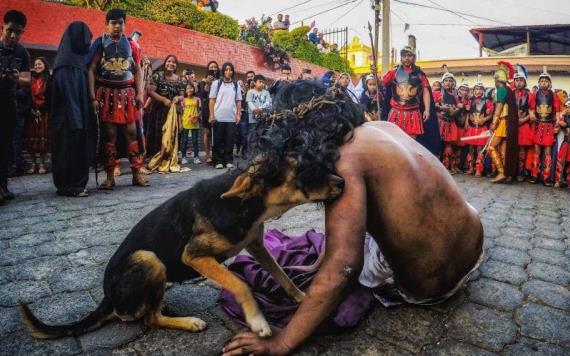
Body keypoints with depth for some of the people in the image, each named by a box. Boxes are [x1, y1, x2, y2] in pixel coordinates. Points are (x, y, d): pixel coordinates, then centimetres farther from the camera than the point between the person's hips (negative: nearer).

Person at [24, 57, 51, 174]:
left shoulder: (49, 79, 1)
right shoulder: (32, 79, 13)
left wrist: (41, 110, -10)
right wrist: (32, 109, -4)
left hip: (44, 112, -4)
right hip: (32, 112, 4)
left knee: (42, 137, -5)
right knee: (31, 138, 1)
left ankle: (41, 164, 0)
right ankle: (34, 163, 6)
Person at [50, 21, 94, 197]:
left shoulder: (77, 61, 15)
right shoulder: (66, 64, -12)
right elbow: (68, 95, -19)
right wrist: (76, 121, -23)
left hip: (78, 116, 9)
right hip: (70, 118, -9)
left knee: (79, 148, 10)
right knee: (71, 149, -4)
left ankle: (76, 184, 17)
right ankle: (69, 187, 3)